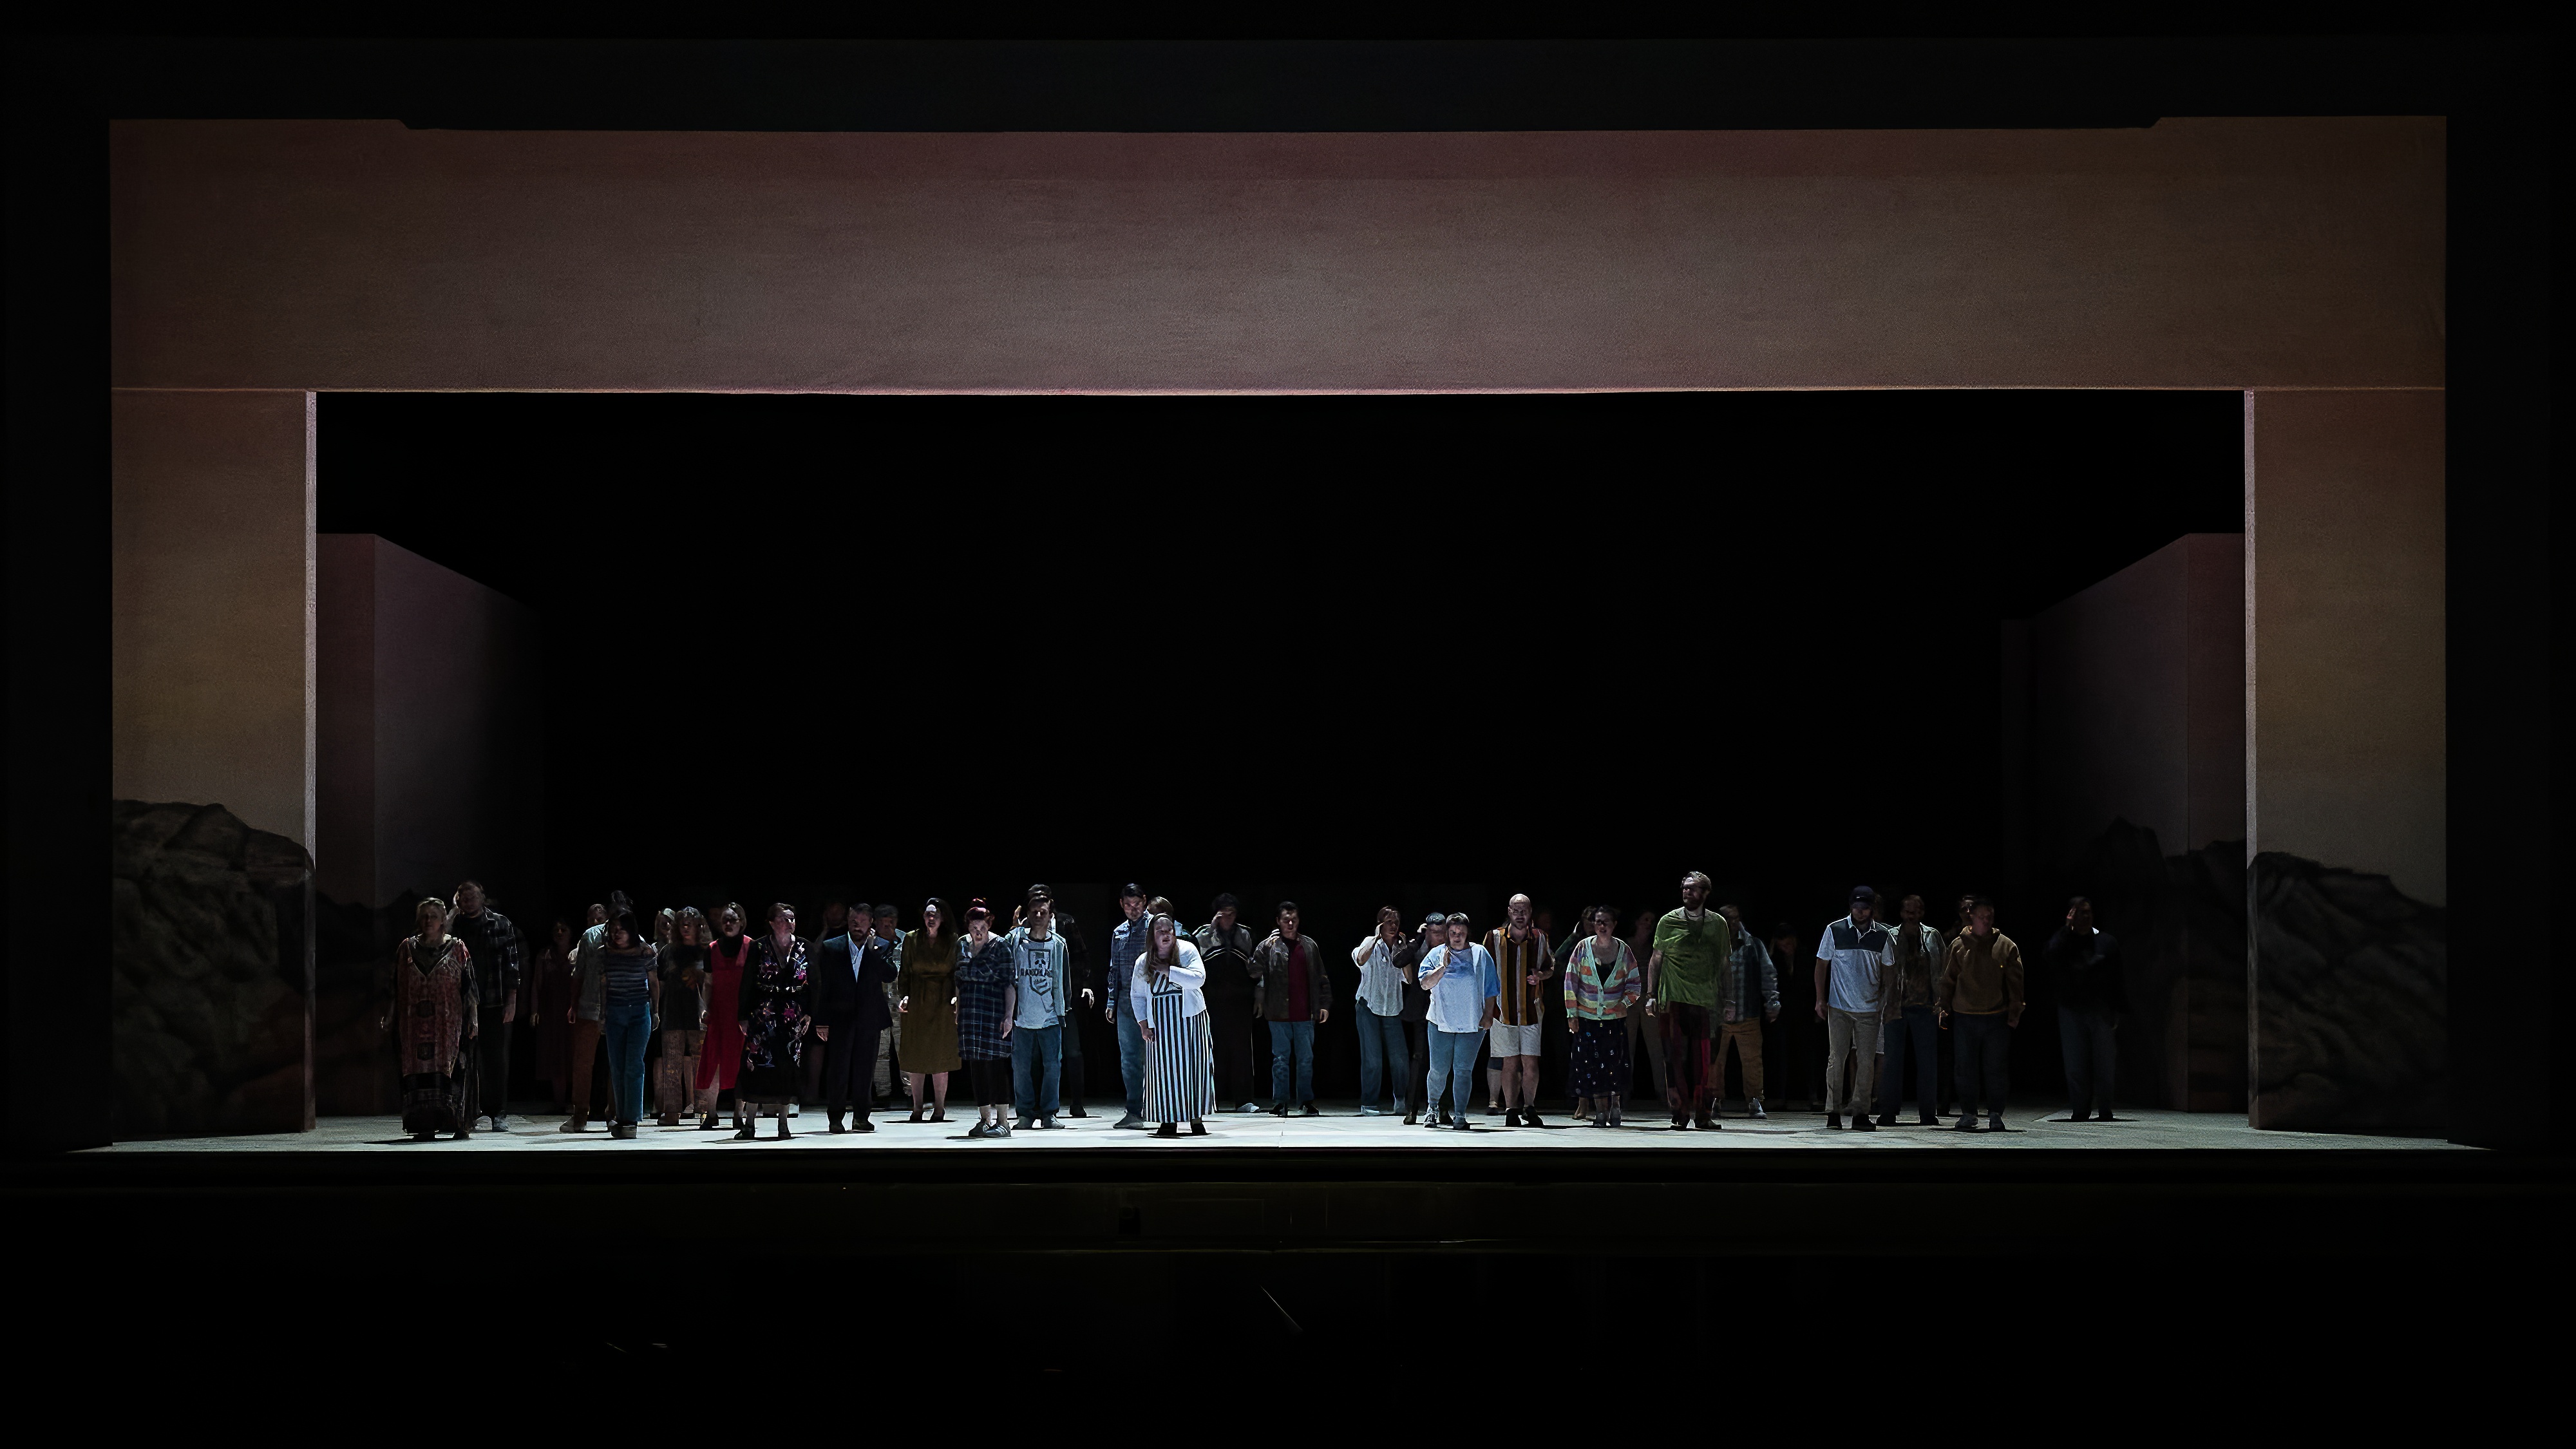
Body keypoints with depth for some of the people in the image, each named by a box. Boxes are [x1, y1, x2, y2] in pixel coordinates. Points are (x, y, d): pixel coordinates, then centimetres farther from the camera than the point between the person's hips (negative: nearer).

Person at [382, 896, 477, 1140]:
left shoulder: (457, 949, 7)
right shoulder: (407, 949, 12)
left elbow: (469, 989, 4)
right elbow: (394, 987, 12)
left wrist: (472, 1019, -3)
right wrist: (388, 1018, 6)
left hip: (448, 1022, -2)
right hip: (415, 1024, 2)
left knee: (451, 1070, -7)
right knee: (419, 1070, -3)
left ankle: (460, 1125, -5)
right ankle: (425, 1127, -2)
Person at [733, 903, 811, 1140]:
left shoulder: (804, 949, 6)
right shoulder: (759, 947, 0)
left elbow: (811, 985, 10)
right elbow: (747, 985, 0)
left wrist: (808, 1014, 3)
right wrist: (744, 1016, -4)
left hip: (793, 1018, 2)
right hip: (763, 1016, -2)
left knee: (787, 1068, 2)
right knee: (757, 1065, -8)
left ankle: (783, 1123, 9)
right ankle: (749, 1122, -3)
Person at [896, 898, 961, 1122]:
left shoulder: (953, 941, 3)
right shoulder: (911, 939, 6)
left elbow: (958, 973, 4)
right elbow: (904, 972, 7)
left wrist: (957, 997, -11)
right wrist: (903, 996, -7)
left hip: (943, 1003, -1)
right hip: (916, 1003, 1)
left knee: (941, 1056, 0)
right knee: (915, 1056, 2)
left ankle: (939, 1108, 9)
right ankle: (917, 1107, 10)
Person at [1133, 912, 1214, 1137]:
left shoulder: (1187, 950, -5)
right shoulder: (1143, 963, 3)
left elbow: (1198, 979, -18)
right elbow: (1137, 996, 11)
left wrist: (1167, 970, -19)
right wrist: (1143, 1026, 3)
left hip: (1190, 1020, -1)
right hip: (1160, 1023, 2)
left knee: (1194, 1066, -2)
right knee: (1164, 1068, -2)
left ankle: (1197, 1119, 5)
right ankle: (1168, 1120, 5)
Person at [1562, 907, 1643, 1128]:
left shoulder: (1623, 950, 3)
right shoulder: (1583, 948, 0)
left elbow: (1635, 983, 9)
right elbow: (1571, 981, 2)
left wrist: (1625, 1002, -9)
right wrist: (1572, 1014, -2)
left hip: (1615, 1017, 0)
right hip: (1587, 1017, 0)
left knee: (1615, 1064, -4)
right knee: (1593, 1065, -3)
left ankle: (1614, 1107, 13)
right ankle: (1601, 1111, 4)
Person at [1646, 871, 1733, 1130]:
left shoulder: (1718, 924, 10)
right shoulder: (1669, 921, 6)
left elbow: (1725, 963, 14)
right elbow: (1656, 959, 10)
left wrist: (1728, 1000, 10)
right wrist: (1651, 995, 3)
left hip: (1704, 1001, 1)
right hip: (1673, 999, -1)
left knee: (1701, 1060, 0)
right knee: (1676, 1056, -4)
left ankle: (1700, 1113, 6)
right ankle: (1680, 1112, -1)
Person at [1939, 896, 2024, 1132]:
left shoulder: (2006, 946, 4)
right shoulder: (1958, 946, 5)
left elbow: (2015, 982, 5)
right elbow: (1947, 980, 8)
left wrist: (2014, 1013, 0)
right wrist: (1945, 1010, 3)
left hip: (1997, 1018, 0)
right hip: (1966, 1017, 0)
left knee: (1996, 1068, 2)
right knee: (1967, 1068, 4)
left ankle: (1995, 1114, 10)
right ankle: (1968, 1114, 11)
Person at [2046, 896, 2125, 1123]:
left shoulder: (2106, 941, 8)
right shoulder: (2062, 941, 8)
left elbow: (2117, 979, 7)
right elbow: (2048, 958, -15)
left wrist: (2118, 1010, -1)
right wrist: (2067, 929, -12)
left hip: (2101, 1009, 0)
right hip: (2071, 1010, 0)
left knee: (2105, 1062, 0)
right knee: (2076, 1064, -1)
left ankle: (2105, 1110, 7)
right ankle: (2080, 1110, 3)